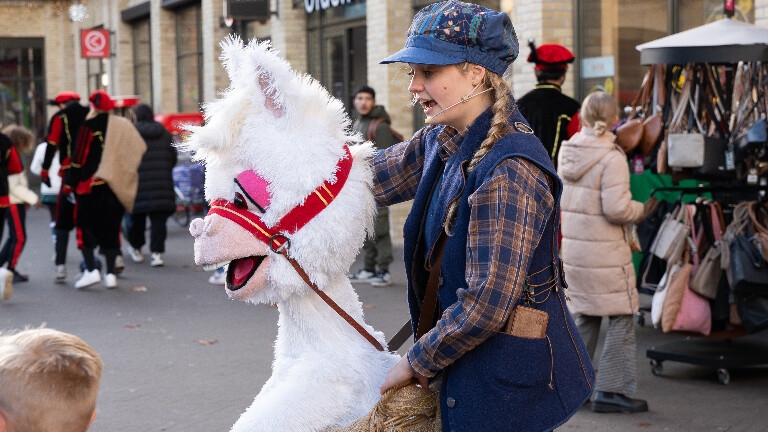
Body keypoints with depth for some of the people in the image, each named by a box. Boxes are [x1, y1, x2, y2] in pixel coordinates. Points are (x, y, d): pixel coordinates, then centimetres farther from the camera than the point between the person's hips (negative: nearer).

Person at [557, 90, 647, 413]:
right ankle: (610, 391, 3)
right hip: (605, 253, -7)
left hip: (572, 247, 7)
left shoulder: (568, 152, 5)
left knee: (583, 315, 18)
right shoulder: (612, 158, -16)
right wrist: (639, 210, -2)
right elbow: (616, 208, -20)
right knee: (622, 317, 4)